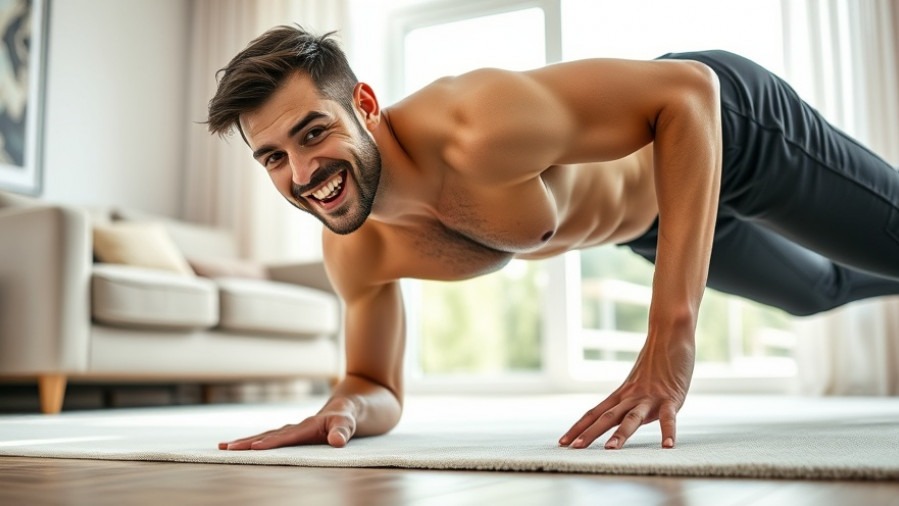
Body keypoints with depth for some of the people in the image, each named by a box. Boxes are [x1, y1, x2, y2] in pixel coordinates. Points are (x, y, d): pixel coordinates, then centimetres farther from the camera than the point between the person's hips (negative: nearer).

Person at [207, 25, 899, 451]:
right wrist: (342, 411, -33)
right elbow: (380, 390, -7)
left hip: (726, 122, -6)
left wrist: (672, 333, -46)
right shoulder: (355, 253, -21)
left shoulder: (477, 131, -44)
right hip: (651, 219, 6)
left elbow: (688, 91, -40)